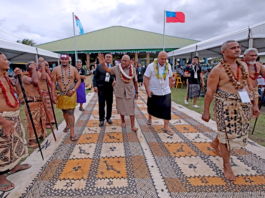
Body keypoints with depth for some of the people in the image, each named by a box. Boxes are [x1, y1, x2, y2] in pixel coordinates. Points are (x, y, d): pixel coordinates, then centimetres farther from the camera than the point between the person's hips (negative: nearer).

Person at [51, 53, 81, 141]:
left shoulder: (74, 69, -1)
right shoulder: (56, 69, -1)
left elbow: (79, 80, 2)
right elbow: (53, 82, -1)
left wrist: (73, 90, -13)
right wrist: (53, 95, -8)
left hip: (71, 94, -2)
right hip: (60, 95, 2)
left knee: (70, 113, -4)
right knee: (64, 111, 19)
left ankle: (72, 133, -2)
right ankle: (68, 125, 44)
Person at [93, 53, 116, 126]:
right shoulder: (99, 66, 5)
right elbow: (95, 77, 5)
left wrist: (115, 80, -15)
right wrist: (95, 86, -5)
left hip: (110, 87, 1)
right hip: (101, 87, -1)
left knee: (109, 103, 9)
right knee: (101, 103, 0)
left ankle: (108, 118, 25)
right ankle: (101, 119, 11)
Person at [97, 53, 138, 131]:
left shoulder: (133, 69, -2)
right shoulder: (117, 68, -3)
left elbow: (135, 81, 5)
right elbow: (107, 69, -7)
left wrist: (136, 92, 8)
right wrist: (103, 63, -26)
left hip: (130, 92, 0)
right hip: (120, 92, 0)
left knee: (131, 109, 1)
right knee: (121, 108, 12)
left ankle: (133, 125, 9)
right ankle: (123, 121, 34)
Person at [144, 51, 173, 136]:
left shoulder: (168, 66, 2)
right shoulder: (151, 66, -10)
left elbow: (170, 78, 11)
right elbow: (146, 78, -11)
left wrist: (169, 88, 8)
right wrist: (147, 90, -16)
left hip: (166, 92, 2)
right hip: (153, 92, -2)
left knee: (167, 109, -4)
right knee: (151, 107, 16)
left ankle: (166, 127, 6)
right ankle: (150, 118, 47)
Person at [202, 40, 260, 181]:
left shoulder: (243, 66, 10)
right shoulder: (218, 70, -11)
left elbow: (249, 86, 15)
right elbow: (210, 92, -13)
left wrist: (254, 104, 13)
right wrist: (206, 111, -14)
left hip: (243, 105, 7)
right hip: (226, 106, -7)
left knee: (237, 131, 19)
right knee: (227, 134, 0)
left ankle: (215, 143, 47)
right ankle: (227, 166, 16)